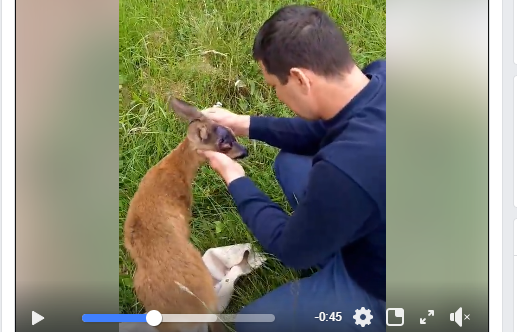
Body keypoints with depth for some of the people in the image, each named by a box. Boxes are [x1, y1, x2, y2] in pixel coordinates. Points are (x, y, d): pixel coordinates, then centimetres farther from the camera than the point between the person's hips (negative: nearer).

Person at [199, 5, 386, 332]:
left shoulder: (346, 166, -40)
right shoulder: (380, 74, -17)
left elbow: (292, 250, -18)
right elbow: (325, 129, 7)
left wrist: (234, 179, -7)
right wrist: (244, 124, 4)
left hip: (380, 290, -7)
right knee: (290, 162, 12)